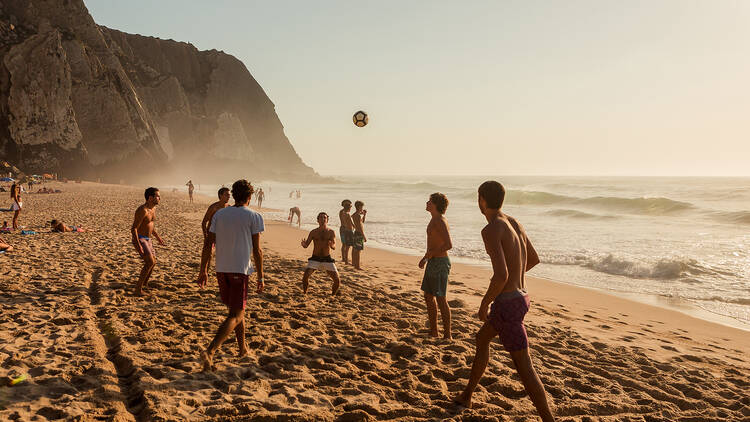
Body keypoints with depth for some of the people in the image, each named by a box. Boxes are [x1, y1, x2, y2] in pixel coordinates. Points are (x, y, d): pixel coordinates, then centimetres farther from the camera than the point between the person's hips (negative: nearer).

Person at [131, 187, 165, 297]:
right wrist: (138, 245, -30)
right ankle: (138, 289, -19)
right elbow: (133, 228, -23)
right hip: (140, 239, -9)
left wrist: (157, 237, 26)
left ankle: (145, 284, 39)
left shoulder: (153, 208, 7)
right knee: (150, 262, -23)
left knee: (153, 262, 18)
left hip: (148, 240, 9)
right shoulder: (142, 210, -22)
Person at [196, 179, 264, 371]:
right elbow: (257, 250, -7)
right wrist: (260, 277, -1)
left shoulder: (219, 214, 7)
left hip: (221, 269, 5)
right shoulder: (254, 217, -5)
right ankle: (210, 351, -20)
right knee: (236, 315, -3)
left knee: (236, 310, 21)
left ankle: (243, 348, 32)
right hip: (240, 270, -5)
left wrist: (203, 271, 11)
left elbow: (208, 244, 4)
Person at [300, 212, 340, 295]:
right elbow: (306, 245, -2)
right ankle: (304, 293, 2)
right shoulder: (313, 232, 1)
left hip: (327, 259, 0)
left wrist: (331, 245, -37)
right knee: (305, 276, -21)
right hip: (315, 259, 0)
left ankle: (333, 296, 16)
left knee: (337, 280, -10)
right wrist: (303, 244, -27)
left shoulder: (331, 232, 0)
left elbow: (334, 247, -12)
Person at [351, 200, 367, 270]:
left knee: (354, 249, 20)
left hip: (355, 233, 10)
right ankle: (357, 266, -6)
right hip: (359, 234, -10)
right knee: (358, 250, -8)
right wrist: (364, 236, -20)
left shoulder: (354, 215, 11)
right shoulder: (358, 215, -20)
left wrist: (364, 214, 19)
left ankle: (353, 263, 34)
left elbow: (362, 222, 27)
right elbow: (360, 227, -23)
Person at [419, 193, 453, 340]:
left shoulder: (440, 221, -17)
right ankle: (433, 331, 24)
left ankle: (447, 335, 0)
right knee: (429, 296, 15)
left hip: (440, 263, -10)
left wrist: (430, 254, -19)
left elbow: (449, 245, -26)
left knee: (440, 299, -6)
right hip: (433, 262, 10)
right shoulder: (434, 220, 14)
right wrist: (426, 258, 20)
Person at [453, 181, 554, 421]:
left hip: (507, 304, -10)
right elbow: (534, 259, 20)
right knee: (482, 338, 27)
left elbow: (501, 275, -30)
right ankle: (466, 396, 41)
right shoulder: (514, 223, 8)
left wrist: (484, 304, -14)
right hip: (520, 297, 10)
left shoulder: (491, 230, -20)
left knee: (523, 367, -3)